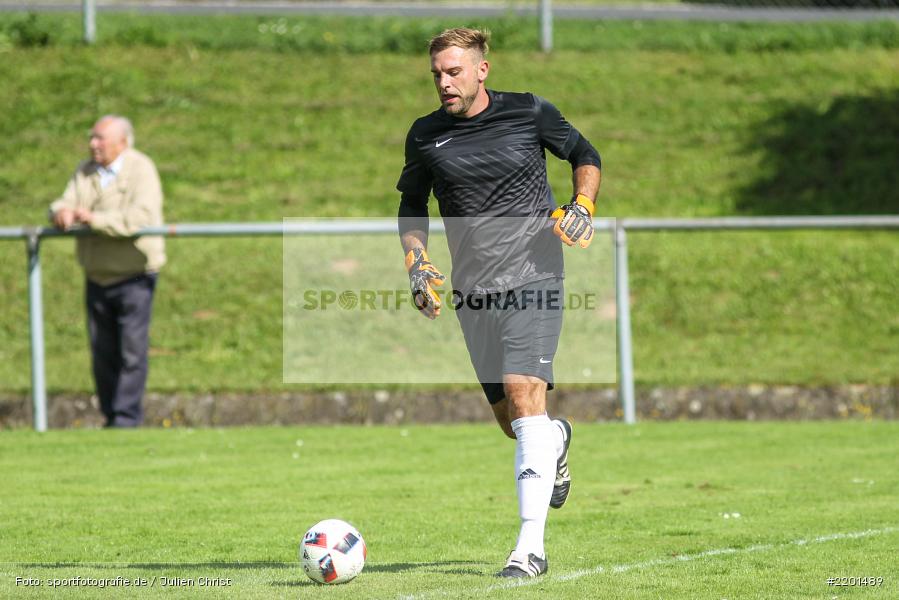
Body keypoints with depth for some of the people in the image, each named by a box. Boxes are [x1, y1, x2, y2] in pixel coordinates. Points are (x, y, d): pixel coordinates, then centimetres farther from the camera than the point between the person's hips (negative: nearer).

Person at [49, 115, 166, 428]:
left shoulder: (141, 170, -11)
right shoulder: (85, 172, 9)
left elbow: (140, 217, -25)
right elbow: (66, 202, 2)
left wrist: (94, 219, -28)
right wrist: (62, 212, -23)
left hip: (134, 275, -6)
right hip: (97, 276, 6)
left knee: (132, 349, -9)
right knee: (103, 352, 7)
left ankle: (127, 418, -5)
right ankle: (111, 415, 15)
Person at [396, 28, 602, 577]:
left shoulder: (531, 113, -2)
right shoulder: (426, 136, 4)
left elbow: (585, 156, 12)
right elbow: (412, 206, 17)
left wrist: (582, 206, -5)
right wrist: (419, 264, 3)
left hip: (533, 279, -4)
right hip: (473, 293, 4)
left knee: (524, 395, -20)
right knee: (511, 422, 8)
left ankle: (531, 547, -22)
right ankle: (557, 440, 49)